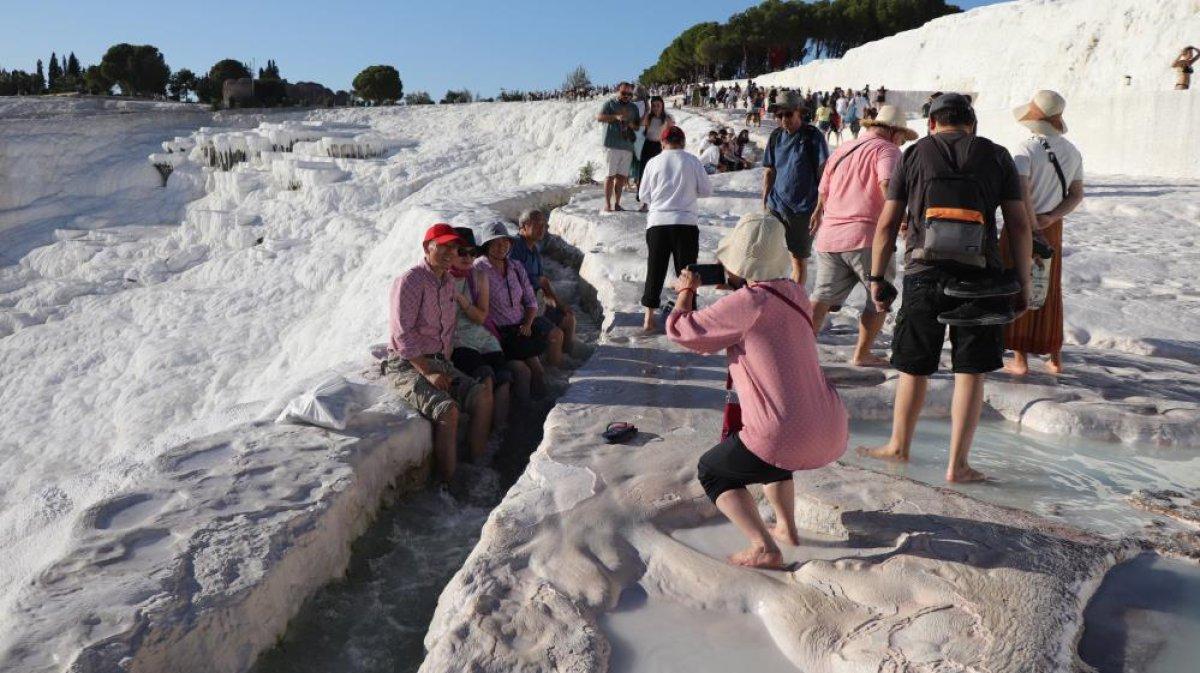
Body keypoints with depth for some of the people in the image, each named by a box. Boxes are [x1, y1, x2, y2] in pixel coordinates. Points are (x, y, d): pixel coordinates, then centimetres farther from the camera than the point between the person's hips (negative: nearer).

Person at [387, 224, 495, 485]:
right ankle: (447, 487, -20)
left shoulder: (449, 282, 13)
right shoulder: (409, 282, -13)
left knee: (483, 396, -13)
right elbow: (403, 335, -19)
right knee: (448, 410, -29)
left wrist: (445, 366, 8)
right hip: (407, 366, -8)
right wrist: (428, 373, -21)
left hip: (439, 362, 8)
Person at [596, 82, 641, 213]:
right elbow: (599, 117, -7)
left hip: (627, 146, 5)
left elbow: (638, 127, 23)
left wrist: (632, 125, 0)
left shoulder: (633, 108, 20)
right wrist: (616, 117, -18)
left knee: (622, 176, 5)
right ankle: (607, 204, -5)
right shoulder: (610, 103, 5)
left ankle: (617, 204, 12)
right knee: (610, 175, -7)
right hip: (612, 145, -5)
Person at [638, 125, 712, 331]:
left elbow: (644, 195, 6)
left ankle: (649, 318, 11)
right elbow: (707, 190, 5)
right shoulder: (692, 161, 0)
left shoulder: (654, 163, 2)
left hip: (657, 222, 1)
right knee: (686, 271, 7)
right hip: (686, 222, -1)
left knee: (655, 270, 8)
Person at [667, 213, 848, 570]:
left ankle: (764, 548, 7)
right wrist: (735, 287, 20)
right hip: (833, 431, 8)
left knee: (711, 471, 17)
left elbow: (681, 330, -8)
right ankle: (787, 528, 36)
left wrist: (685, 291, 9)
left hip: (788, 440, -8)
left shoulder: (747, 301, -16)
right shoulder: (793, 292, 7)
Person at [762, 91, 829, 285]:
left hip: (803, 208, -4)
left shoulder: (812, 136, -7)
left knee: (799, 258, 6)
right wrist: (764, 201, 9)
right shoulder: (776, 136, 7)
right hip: (776, 205, 4)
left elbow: (824, 173, -7)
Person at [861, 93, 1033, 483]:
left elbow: (887, 224, 3)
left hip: (923, 274, 0)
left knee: (914, 367, 13)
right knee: (970, 371, 7)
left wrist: (877, 278, 9)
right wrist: (1023, 284, 8)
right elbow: (1019, 225, 4)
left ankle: (899, 446, 29)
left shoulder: (913, 154, 7)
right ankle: (957, 464, 11)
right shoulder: (997, 157, 8)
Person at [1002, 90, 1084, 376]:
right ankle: (1055, 358, 24)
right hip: (1053, 229, 6)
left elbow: (1022, 194, -24)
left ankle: (1020, 360, 7)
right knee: (1049, 293, 16)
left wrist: (1033, 230, -18)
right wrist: (1049, 218, -7)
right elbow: (1076, 195, 4)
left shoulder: (1027, 149, -15)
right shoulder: (1072, 152, 5)